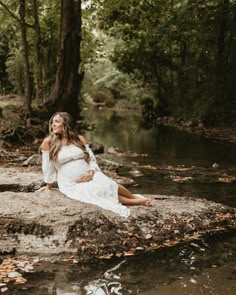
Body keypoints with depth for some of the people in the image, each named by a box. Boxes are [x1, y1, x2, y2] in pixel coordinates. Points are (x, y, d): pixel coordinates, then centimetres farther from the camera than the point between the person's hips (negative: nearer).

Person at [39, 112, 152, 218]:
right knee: (97, 193, -28)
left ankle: (135, 197, -6)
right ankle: (135, 202, -19)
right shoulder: (48, 142, -5)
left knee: (109, 186, -26)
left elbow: (92, 159, 8)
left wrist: (91, 172, -10)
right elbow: (48, 167, 4)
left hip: (89, 176, 3)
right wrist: (48, 186, 12)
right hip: (72, 185, -3)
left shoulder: (80, 139, 4)